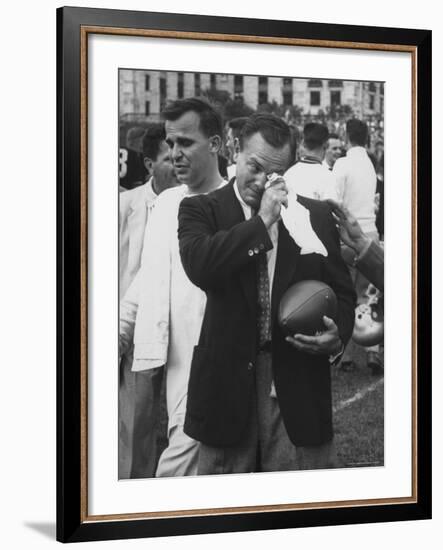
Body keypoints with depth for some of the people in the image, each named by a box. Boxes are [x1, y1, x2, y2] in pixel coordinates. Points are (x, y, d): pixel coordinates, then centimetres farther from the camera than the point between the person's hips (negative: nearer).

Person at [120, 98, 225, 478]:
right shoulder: (167, 203, 12)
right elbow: (147, 279, 18)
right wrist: (120, 330, 13)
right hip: (177, 357, 6)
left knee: (176, 464, -10)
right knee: (195, 462, 14)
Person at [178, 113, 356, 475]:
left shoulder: (317, 215, 8)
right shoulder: (201, 209, 2)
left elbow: (341, 291, 12)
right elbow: (199, 265, -18)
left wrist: (337, 335, -9)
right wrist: (262, 221, -16)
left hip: (298, 380, 1)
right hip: (227, 380, -1)